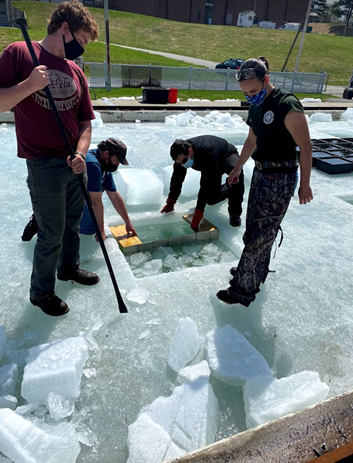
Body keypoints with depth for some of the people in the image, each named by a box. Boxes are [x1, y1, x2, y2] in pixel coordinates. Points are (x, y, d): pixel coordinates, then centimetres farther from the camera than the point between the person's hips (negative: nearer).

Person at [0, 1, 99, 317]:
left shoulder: (76, 71, 10)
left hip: (75, 163, 6)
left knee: (73, 223, 20)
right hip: (44, 165, -6)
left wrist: (80, 153, -9)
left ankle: (69, 266, 44)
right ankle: (41, 291, 25)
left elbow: (85, 122, 8)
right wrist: (29, 85, -24)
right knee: (52, 234, 2)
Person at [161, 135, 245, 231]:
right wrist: (170, 202, -12)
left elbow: (206, 184, -47)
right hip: (212, 165, 6)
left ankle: (234, 212, -27)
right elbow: (177, 178, -12)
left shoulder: (209, 152, -46)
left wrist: (198, 214, -48)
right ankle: (229, 187, 29)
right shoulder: (181, 153, -26)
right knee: (212, 199, -2)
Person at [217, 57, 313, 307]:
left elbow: (305, 147, -16)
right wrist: (238, 168, 27)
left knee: (259, 236, -4)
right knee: (255, 228, 18)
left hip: (280, 179, -9)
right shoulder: (256, 107, 8)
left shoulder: (287, 106, -19)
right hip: (261, 173, 9)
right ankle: (257, 273, 37)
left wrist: (304, 184, -13)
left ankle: (243, 290, 8)